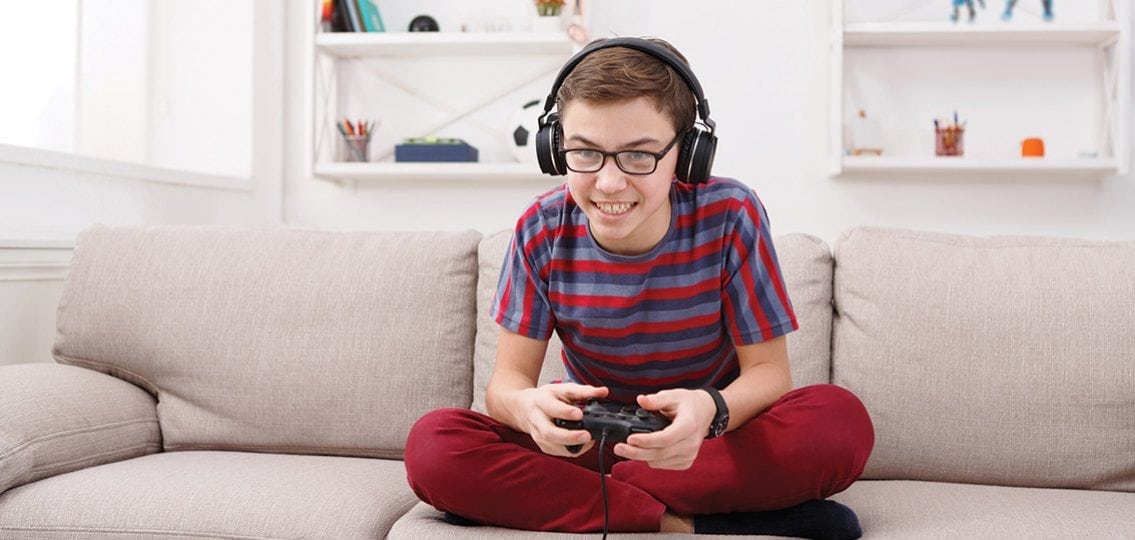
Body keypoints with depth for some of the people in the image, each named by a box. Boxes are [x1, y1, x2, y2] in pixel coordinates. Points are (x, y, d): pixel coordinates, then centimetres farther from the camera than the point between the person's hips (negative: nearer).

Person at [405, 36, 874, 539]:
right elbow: (508, 376, -11)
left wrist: (711, 409, -38)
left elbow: (768, 370, -13)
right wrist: (529, 405, -37)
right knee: (431, 446, -25)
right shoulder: (542, 230, -12)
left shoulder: (730, 216, -16)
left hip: (718, 440, 0)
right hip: (591, 439, 1)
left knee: (842, 420, -31)